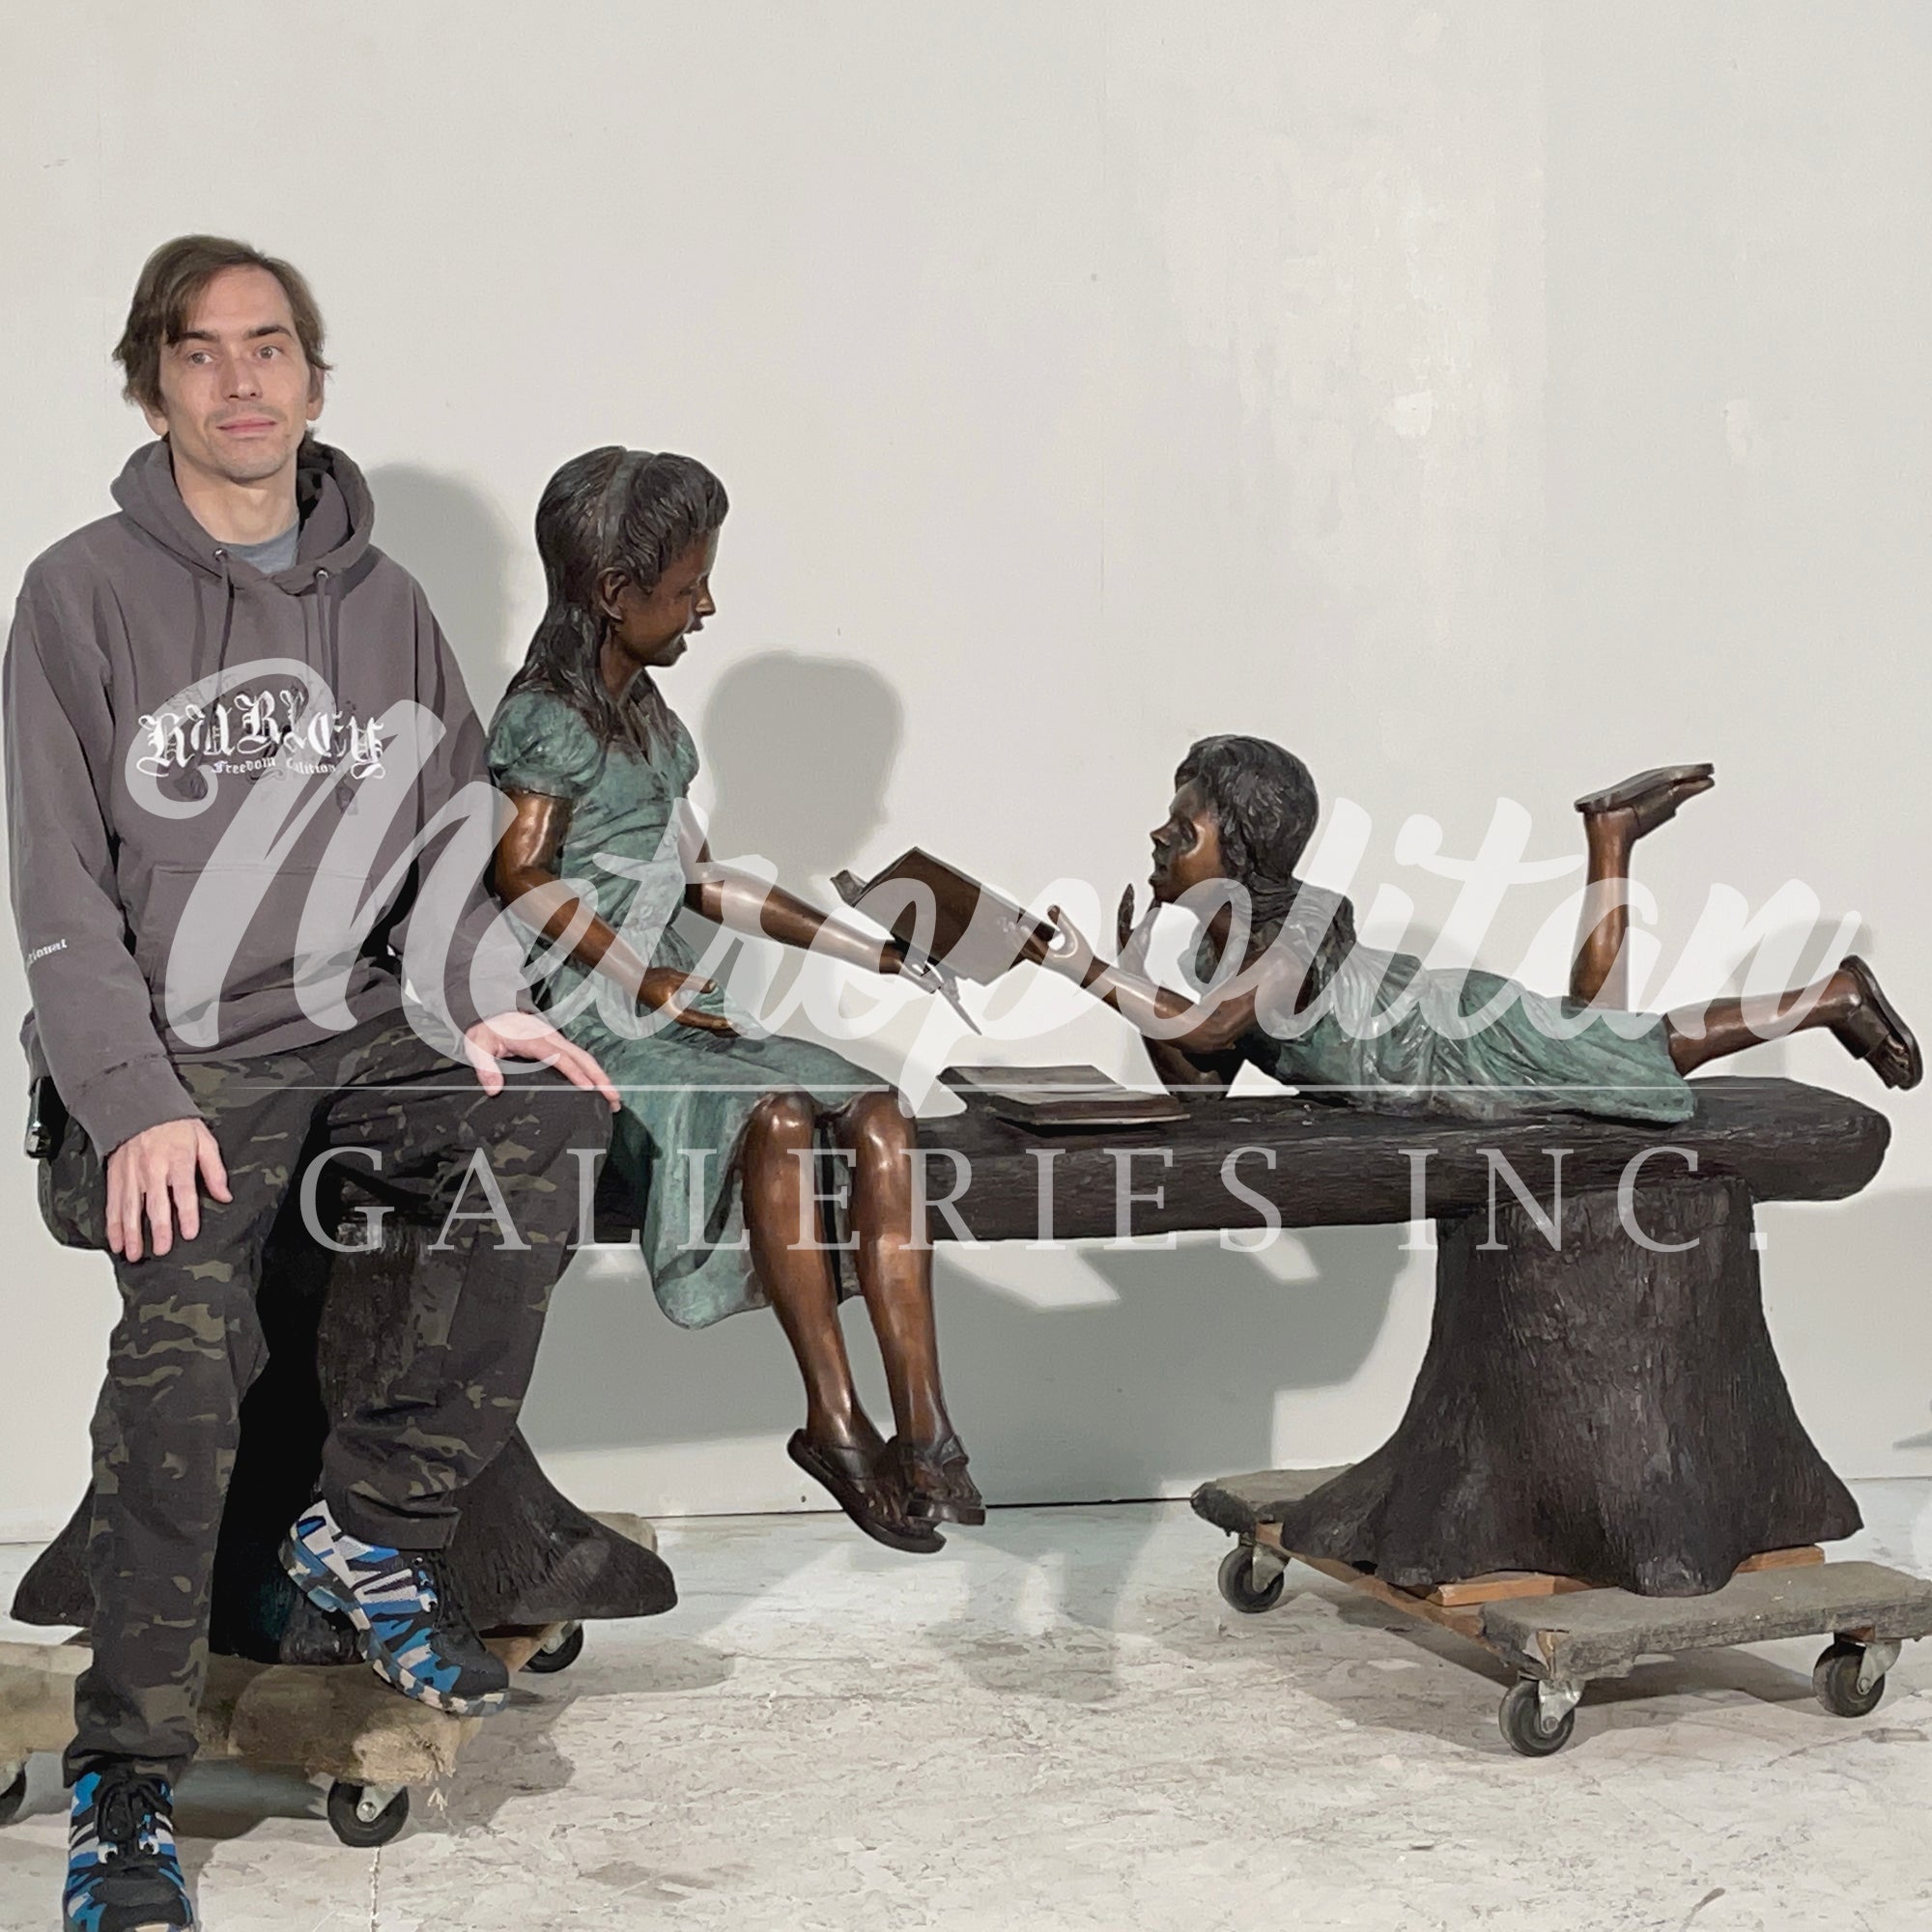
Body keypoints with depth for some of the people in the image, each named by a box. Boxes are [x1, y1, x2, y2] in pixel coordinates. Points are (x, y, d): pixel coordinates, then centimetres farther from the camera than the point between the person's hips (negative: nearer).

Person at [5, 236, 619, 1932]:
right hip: (172, 1053, -3)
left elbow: (450, 831, 16)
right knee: (184, 1327, -27)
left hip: (354, 1029, 4)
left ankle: (375, 1525, -11)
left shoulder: (384, 602, 13)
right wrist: (137, 1103, -17)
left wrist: (475, 1006, -3)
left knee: (553, 1129, -26)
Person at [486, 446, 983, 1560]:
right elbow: (527, 880, -12)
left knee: (881, 1114, -15)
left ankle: (923, 1433, -21)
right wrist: (647, 983, -15)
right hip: (590, 1021, -8)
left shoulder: (646, 708, 18)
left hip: (675, 1005, 8)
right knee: (778, 1114, -33)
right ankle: (837, 1422, -24)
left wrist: (856, 947, 19)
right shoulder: (545, 720, -8)